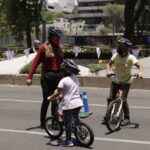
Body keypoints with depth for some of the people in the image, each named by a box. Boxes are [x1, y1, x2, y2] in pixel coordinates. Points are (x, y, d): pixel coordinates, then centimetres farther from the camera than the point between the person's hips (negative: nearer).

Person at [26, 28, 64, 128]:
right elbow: (36, 62, -9)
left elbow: (61, 63, 12)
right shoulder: (44, 47, -7)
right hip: (47, 76, -5)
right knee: (46, 99, 0)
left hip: (57, 76, 5)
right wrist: (30, 77, -14)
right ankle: (43, 122, 12)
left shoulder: (58, 49, 9)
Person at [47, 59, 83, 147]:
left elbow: (58, 93, -14)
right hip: (78, 103, 7)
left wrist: (50, 98, 2)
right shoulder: (76, 79, 10)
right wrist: (62, 95, 27)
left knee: (68, 122, 4)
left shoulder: (63, 81, -13)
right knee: (76, 119, 24)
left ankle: (68, 141, 10)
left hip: (69, 104, -7)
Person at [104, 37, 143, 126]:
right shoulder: (116, 56, -6)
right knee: (110, 98, 3)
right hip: (116, 80, 4)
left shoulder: (130, 58, -17)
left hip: (126, 81, -4)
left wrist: (140, 72, -42)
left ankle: (127, 118, 5)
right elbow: (109, 64, 3)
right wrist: (109, 71, -16)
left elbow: (139, 65, -22)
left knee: (123, 100, -9)